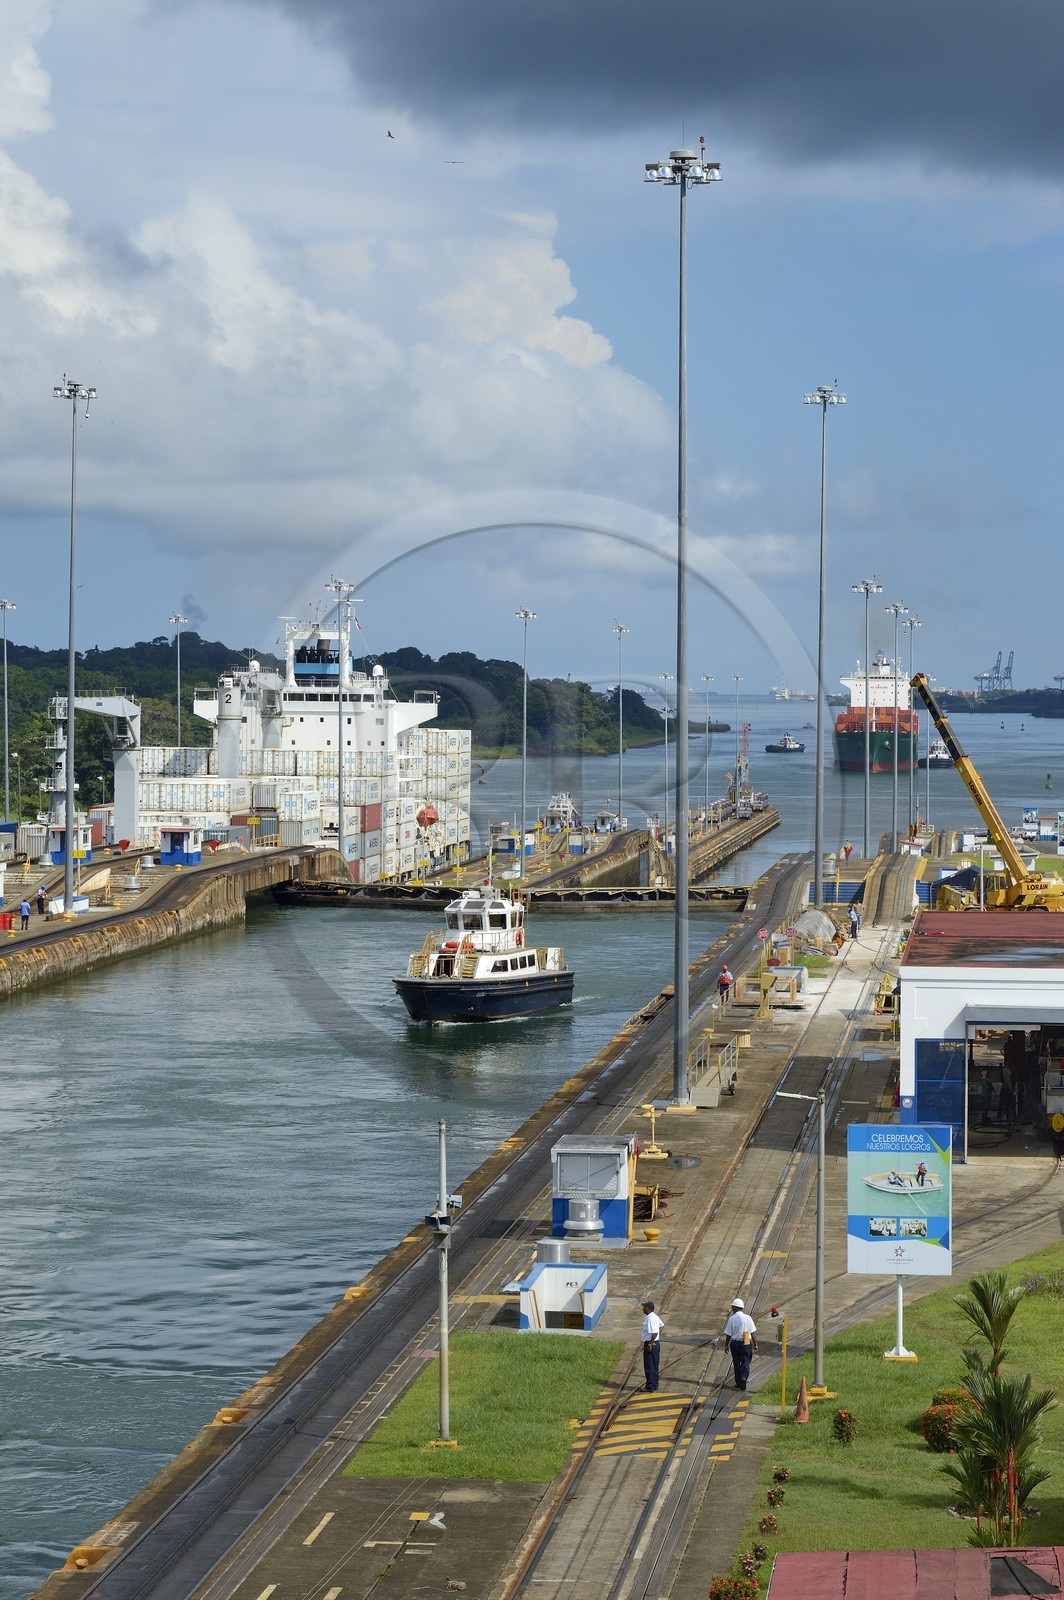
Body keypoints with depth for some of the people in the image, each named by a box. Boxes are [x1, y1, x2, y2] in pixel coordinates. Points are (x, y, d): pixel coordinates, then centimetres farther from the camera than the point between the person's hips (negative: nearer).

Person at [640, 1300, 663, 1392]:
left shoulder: (650, 1319, -22)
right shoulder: (655, 1317, 10)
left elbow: (654, 1333, -28)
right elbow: (662, 1325, 26)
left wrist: (650, 1345, -24)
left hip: (651, 1344, -10)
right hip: (656, 1343, 10)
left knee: (649, 1366, -4)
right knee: (654, 1366, 16)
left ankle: (651, 1387, -1)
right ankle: (654, 1386, 23)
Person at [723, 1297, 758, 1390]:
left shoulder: (732, 1319, -8)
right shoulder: (748, 1318, -2)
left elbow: (728, 1335, -4)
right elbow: (753, 1333, -1)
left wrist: (726, 1345, 9)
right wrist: (755, 1345, 6)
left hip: (735, 1343, -1)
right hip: (747, 1343, 1)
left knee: (736, 1362, 12)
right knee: (745, 1361, 11)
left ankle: (739, 1383, 15)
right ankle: (744, 1377, -15)